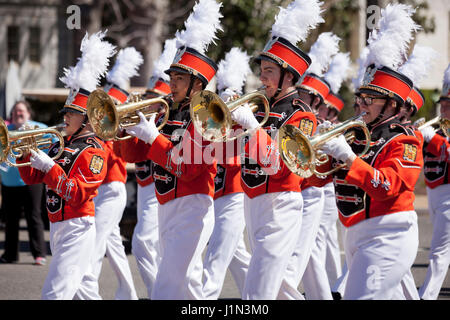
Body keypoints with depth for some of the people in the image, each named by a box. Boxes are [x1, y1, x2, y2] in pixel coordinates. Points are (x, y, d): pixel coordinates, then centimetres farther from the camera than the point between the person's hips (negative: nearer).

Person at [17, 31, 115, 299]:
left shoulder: (94, 151, -11)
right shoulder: (62, 146, 15)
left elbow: (78, 194, -20)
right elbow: (32, 178, 18)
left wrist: (50, 167, -24)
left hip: (78, 227, -9)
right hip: (57, 225, 9)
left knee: (55, 292, -17)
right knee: (77, 286, 17)